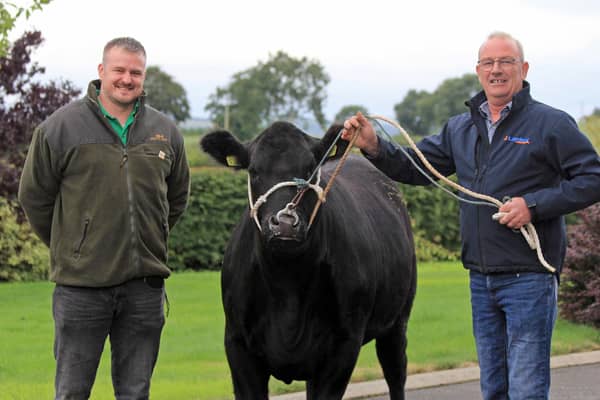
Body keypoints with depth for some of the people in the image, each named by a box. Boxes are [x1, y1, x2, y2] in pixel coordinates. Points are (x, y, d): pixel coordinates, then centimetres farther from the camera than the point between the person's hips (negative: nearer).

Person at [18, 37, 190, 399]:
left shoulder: (166, 132, 7)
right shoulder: (62, 126, -4)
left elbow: (177, 197, 22)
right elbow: (34, 195, 4)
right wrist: (67, 247, 9)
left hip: (145, 284, 3)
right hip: (80, 284, -3)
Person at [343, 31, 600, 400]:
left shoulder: (551, 124, -5)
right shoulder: (460, 129, 13)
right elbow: (415, 168, 15)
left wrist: (534, 204, -18)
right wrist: (374, 147, -3)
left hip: (529, 275, -6)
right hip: (481, 279, 6)